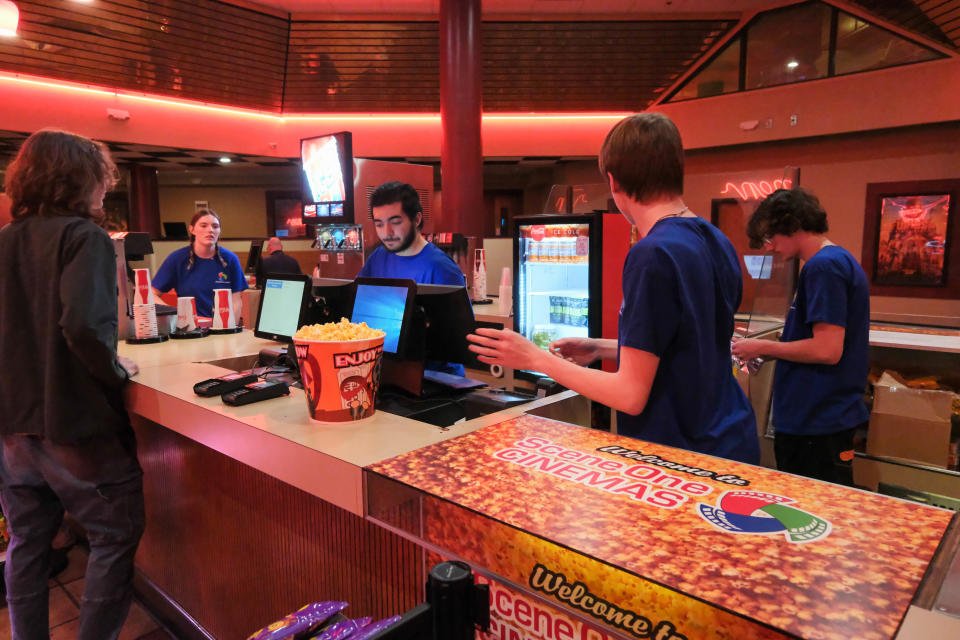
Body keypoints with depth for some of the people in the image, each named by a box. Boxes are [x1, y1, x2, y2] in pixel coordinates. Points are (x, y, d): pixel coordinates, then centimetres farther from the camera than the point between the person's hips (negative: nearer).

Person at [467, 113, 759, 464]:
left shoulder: (653, 255, -23)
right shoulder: (717, 242, 4)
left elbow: (631, 396, -21)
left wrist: (537, 359, -12)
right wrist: (600, 348, 13)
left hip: (682, 457, -9)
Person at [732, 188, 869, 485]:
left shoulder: (823, 266, -17)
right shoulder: (841, 260, 15)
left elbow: (827, 349, -24)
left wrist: (763, 347, -11)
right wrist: (767, 350, 12)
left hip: (816, 423, -10)